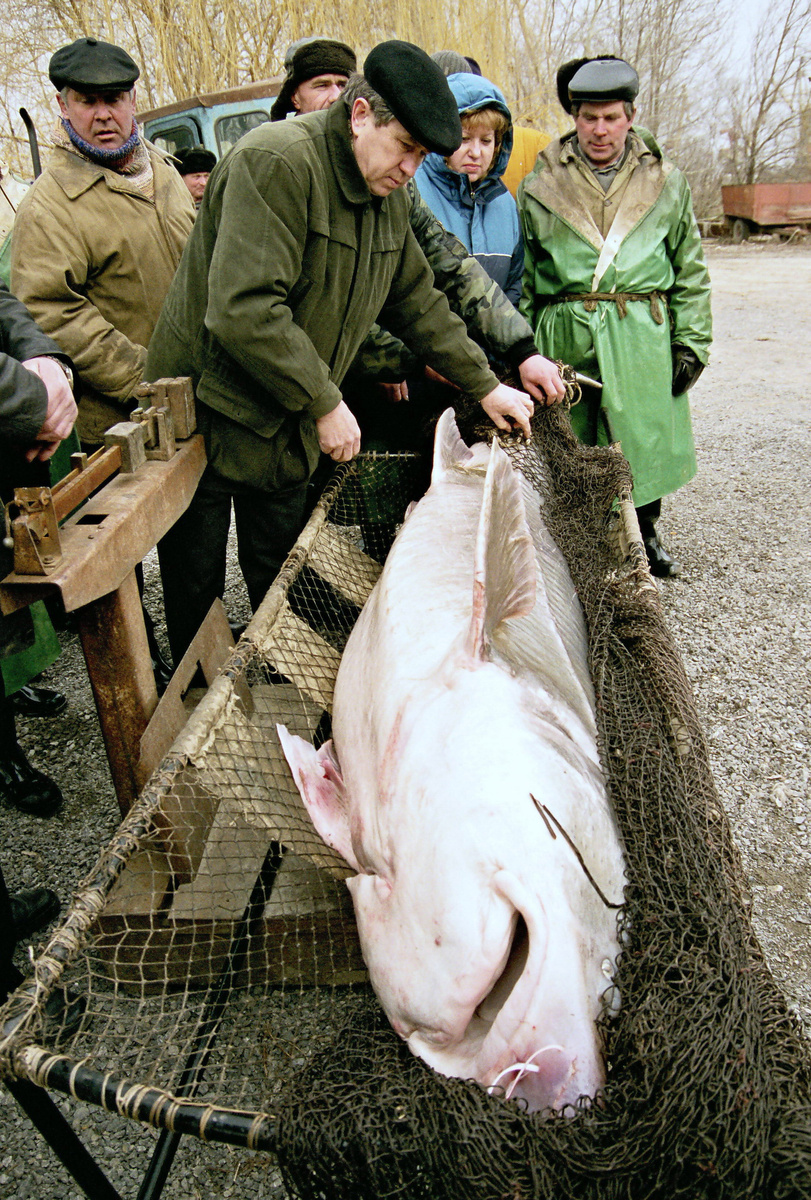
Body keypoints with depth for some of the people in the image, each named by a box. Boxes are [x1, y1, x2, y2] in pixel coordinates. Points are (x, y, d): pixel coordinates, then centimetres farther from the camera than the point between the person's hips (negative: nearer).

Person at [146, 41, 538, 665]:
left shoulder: (389, 197, 6)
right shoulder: (277, 162, -21)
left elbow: (419, 303, 16)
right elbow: (242, 309, -30)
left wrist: (485, 386, 13)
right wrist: (325, 403, -23)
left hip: (291, 428, 7)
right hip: (208, 417, -7)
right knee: (195, 589, 7)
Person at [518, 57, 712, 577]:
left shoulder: (665, 182, 10)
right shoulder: (541, 187, 7)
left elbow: (691, 270, 13)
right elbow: (524, 277, 9)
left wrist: (691, 341, 5)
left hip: (644, 337, 1)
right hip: (565, 337, 0)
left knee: (644, 437, 6)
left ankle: (645, 535, 29)